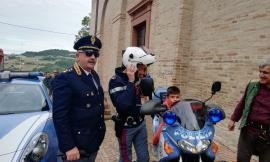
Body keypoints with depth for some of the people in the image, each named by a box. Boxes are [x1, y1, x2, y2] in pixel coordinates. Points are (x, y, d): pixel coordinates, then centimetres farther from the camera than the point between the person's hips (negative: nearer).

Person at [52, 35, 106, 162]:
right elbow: (59, 117, -22)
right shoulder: (65, 79, -19)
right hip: (77, 146, -7)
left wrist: (100, 131, 13)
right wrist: (68, 147, -23)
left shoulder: (94, 76, 6)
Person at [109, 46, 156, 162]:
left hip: (141, 124, 6)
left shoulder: (138, 77, -2)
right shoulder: (116, 81, -22)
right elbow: (123, 105, -35)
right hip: (126, 128, -6)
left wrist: (145, 75, -5)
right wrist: (130, 82, -31)